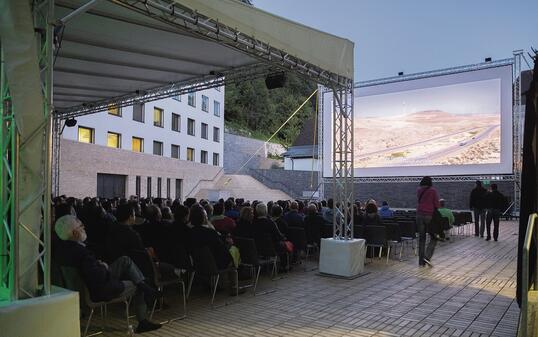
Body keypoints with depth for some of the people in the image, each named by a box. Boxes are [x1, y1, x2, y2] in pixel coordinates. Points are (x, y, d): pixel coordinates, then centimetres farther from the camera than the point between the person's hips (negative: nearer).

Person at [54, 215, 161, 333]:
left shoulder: (62, 247, -5)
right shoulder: (81, 253, -36)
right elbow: (100, 277, -35)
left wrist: (98, 264, 0)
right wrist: (104, 267, -14)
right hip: (99, 292, -9)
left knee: (125, 261, 12)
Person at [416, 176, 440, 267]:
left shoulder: (418, 190, 7)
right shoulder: (433, 191, -5)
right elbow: (437, 204, -4)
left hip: (419, 215, 4)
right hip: (429, 216, -4)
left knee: (421, 238, 8)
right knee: (433, 238, 7)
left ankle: (421, 261, 8)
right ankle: (427, 257, -11)